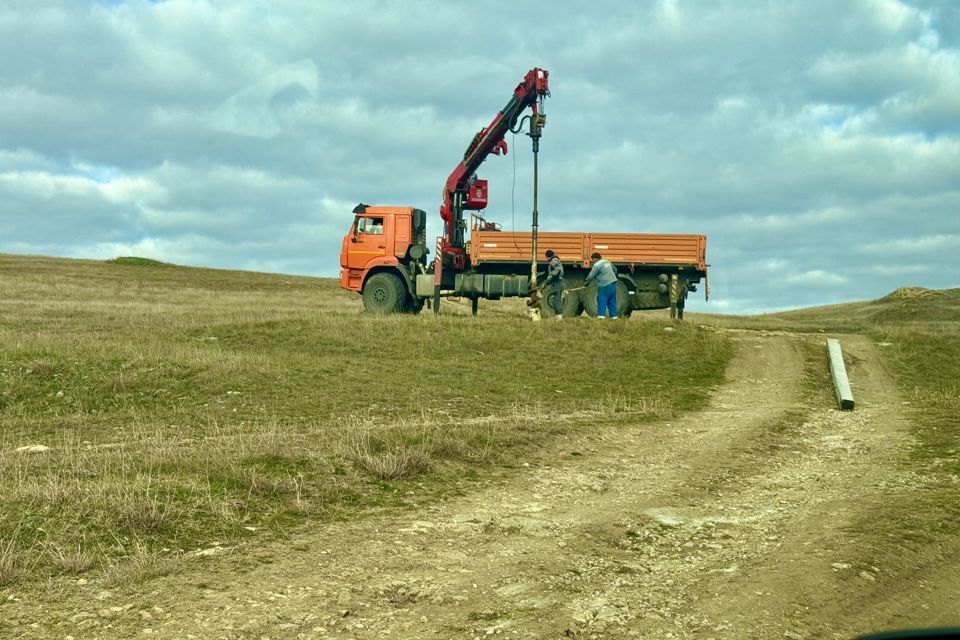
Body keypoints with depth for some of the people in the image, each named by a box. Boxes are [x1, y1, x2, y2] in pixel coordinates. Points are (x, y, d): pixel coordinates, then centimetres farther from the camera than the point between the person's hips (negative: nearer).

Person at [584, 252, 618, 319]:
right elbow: (615, 269, 27)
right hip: (613, 283, 8)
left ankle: (601, 316, -13)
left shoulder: (597, 265, -12)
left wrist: (586, 282, 5)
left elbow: (591, 276, -10)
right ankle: (613, 316, 12)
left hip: (605, 286, -8)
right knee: (612, 301, 11)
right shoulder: (607, 262, 15)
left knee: (602, 300, -6)